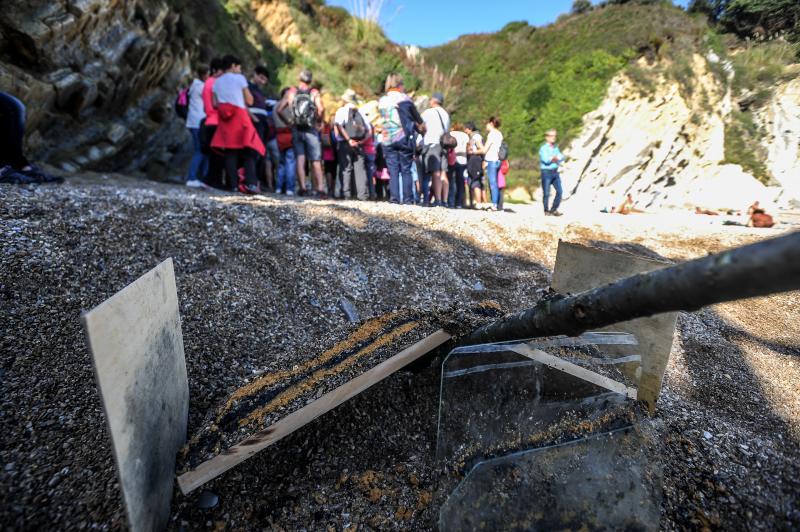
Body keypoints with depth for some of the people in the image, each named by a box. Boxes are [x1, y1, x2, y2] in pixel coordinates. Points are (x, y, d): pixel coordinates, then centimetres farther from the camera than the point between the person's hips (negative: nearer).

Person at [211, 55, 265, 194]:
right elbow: (250, 101, 0)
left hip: (225, 120, 5)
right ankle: (251, 183, -20)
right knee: (248, 151, -5)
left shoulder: (217, 82, 17)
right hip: (240, 117, -4)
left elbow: (215, 104, 10)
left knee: (230, 153, 2)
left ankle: (234, 185, -4)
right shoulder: (239, 78, 3)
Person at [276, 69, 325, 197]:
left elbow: (279, 109, 0)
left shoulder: (291, 92, 7)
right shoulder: (314, 93, 0)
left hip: (296, 129, 2)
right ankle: (320, 188, -8)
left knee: (300, 158, 3)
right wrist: (317, 121, -3)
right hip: (311, 130, -2)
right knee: (316, 161, 0)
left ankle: (302, 187, -7)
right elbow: (321, 109, -18)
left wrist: (288, 121, 11)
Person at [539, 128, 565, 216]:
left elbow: (561, 158, 5)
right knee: (546, 193, -3)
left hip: (555, 172, 6)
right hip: (546, 172, -6)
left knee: (559, 191, -1)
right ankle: (546, 211, 10)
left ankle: (554, 210, 9)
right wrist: (554, 158, -8)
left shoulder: (555, 148, 17)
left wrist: (555, 158, -12)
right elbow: (546, 159, -18)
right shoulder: (543, 148, -3)